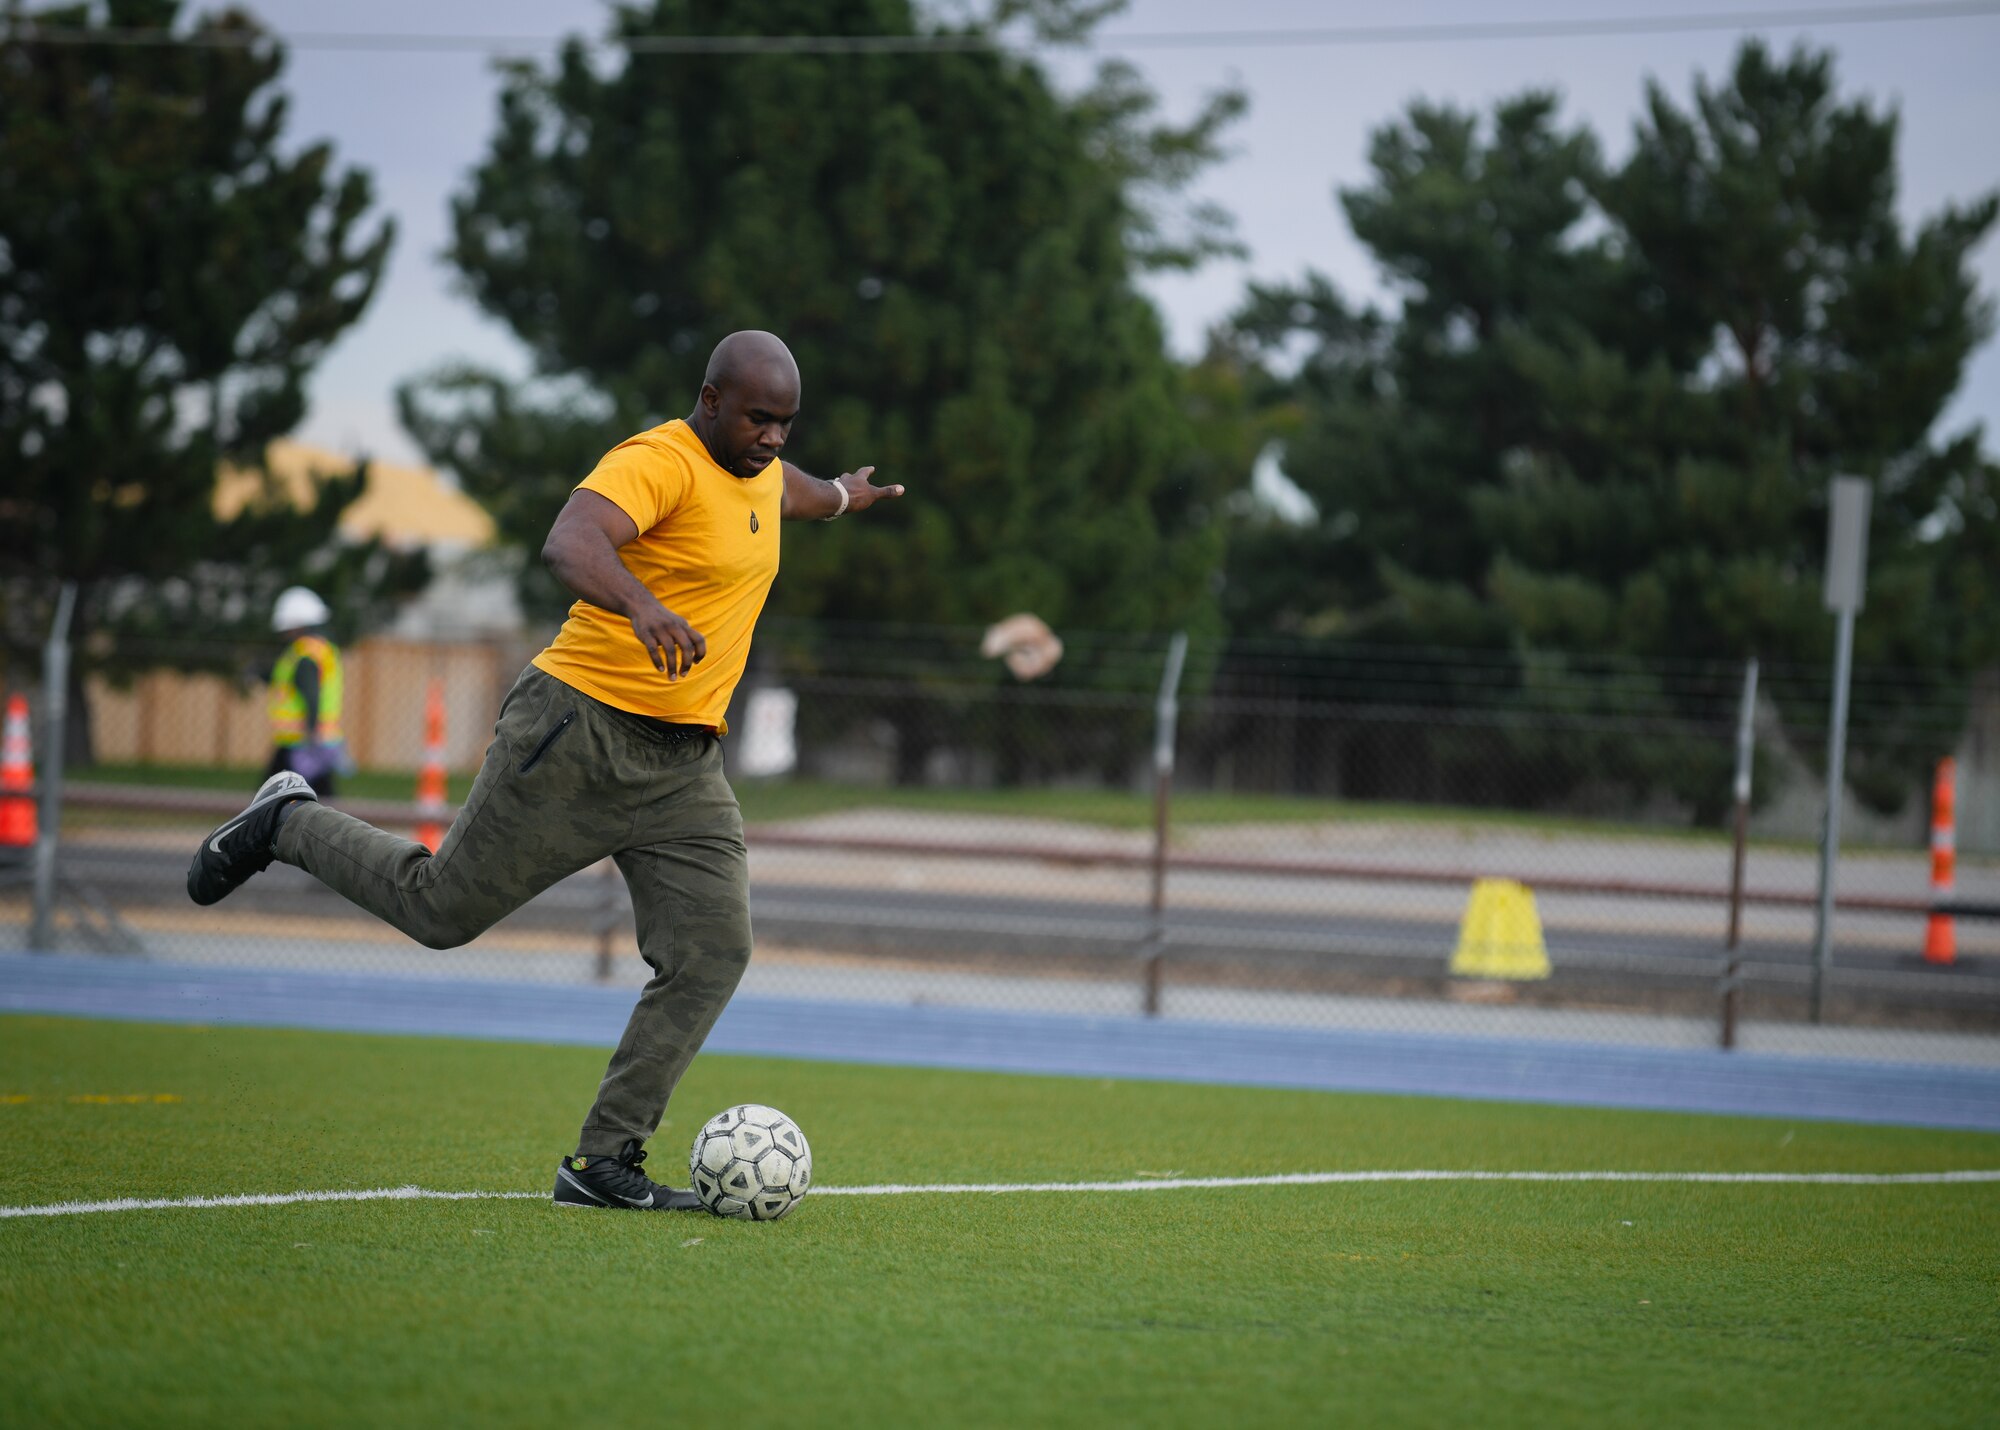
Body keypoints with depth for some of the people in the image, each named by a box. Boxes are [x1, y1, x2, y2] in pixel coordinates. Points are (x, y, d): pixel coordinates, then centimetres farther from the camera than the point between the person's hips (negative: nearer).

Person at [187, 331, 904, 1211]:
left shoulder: (760, 470, 12)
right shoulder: (657, 463, -17)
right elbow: (569, 544, -36)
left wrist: (838, 499, 59)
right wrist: (643, 604, -54)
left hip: (683, 765, 8)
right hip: (579, 732, -8)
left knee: (713, 955, -8)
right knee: (442, 911, 2)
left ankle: (604, 1163, -4)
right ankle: (288, 824, 28)